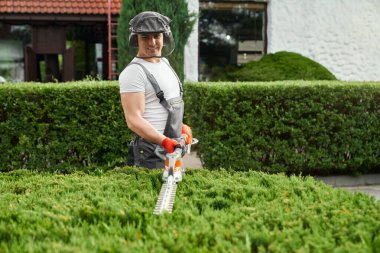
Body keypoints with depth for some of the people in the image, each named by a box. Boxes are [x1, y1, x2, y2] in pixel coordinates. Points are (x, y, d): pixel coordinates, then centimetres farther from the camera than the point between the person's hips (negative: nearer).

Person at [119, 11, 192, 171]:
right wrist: (164, 141, -31)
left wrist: (180, 126, 15)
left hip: (173, 149, 9)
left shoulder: (164, 62, 13)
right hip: (151, 156, -9)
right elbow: (134, 120, -22)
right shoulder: (134, 72, -15)